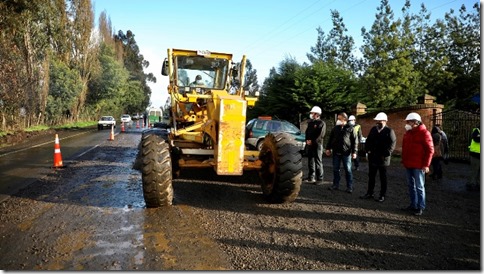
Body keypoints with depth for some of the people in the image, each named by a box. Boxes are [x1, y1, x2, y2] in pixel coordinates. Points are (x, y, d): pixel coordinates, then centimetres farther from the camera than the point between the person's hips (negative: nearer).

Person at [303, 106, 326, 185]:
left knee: (318, 162, -5)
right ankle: (311, 177, 19)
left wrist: (312, 141, -15)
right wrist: (307, 140, 0)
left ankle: (319, 179, -2)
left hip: (317, 145, -7)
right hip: (309, 145, 7)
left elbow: (321, 135, -12)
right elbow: (307, 132, 18)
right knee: (310, 162, 10)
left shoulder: (321, 123, -4)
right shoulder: (310, 122, 17)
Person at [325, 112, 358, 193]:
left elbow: (354, 141, -2)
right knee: (335, 169, 8)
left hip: (346, 153, -4)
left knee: (348, 170, 3)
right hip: (336, 152, 4)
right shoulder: (335, 128, 8)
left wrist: (354, 151, -6)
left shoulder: (350, 128, -3)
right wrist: (328, 148, 9)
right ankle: (336, 184, 19)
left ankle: (349, 187, 11)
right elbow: (330, 138, 13)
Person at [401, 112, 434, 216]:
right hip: (408, 165, 8)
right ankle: (413, 204, 24)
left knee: (419, 187, 0)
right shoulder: (407, 133, 12)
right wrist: (403, 160, 14)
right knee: (411, 185, 14)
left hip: (418, 166, -7)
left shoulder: (424, 133, -10)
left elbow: (430, 150, -13)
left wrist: (426, 165, -16)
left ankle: (420, 207, 10)